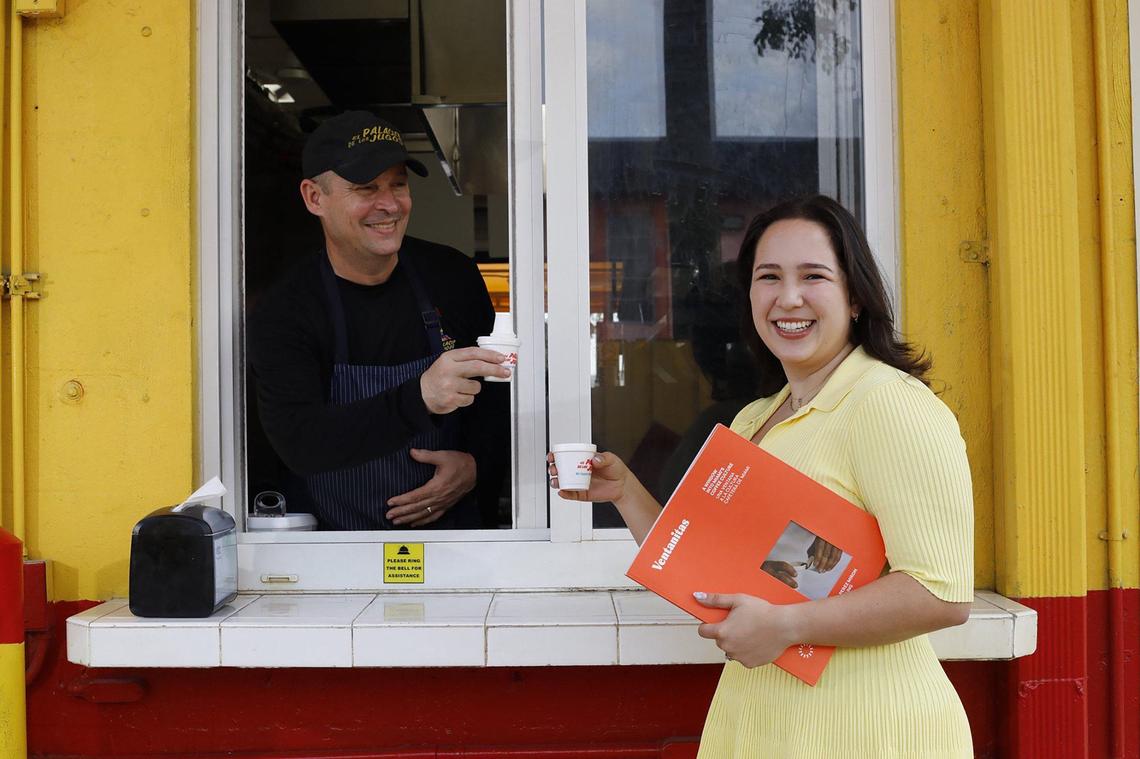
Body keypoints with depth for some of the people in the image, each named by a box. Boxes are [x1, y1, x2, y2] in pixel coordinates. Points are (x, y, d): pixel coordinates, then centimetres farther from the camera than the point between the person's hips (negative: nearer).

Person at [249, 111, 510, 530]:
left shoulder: (453, 275, 4)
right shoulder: (282, 312, -6)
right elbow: (297, 443, -21)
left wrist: (478, 466, -5)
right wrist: (419, 399, -35)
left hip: (455, 531, 2)